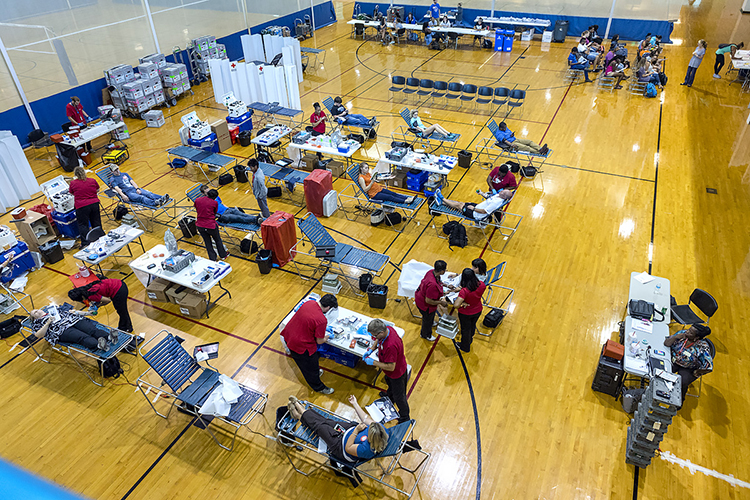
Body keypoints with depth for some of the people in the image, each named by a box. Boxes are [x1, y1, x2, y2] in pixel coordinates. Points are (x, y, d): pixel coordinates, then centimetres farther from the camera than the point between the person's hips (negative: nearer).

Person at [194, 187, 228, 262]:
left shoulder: (197, 200, 0)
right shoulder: (214, 203, -10)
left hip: (200, 225, 3)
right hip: (210, 225, -3)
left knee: (207, 242, 20)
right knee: (218, 240, 21)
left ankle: (213, 259, 31)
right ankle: (223, 255, 38)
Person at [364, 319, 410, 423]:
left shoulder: (390, 346, -46)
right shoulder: (387, 329, -20)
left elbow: (390, 367, -35)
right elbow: (379, 340, 4)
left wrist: (373, 362, -26)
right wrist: (372, 349, -10)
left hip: (396, 372, -8)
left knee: (399, 396, 16)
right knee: (389, 382, 37)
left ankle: (405, 418, 40)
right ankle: (390, 396, 69)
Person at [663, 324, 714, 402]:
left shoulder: (703, 347, -22)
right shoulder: (682, 333, -11)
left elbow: (708, 366, -22)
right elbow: (666, 344, -7)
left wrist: (696, 373, -11)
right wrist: (675, 337, -24)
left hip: (689, 369, -3)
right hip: (673, 361, 3)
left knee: (682, 384, -25)